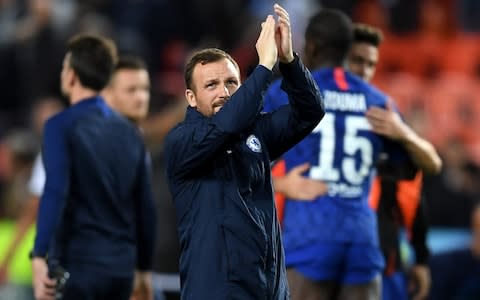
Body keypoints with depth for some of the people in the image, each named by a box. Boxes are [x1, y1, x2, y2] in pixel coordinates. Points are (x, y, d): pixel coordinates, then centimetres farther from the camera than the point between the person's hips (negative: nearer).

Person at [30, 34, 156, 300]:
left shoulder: (62, 126, -6)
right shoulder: (128, 131, 12)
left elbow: (55, 192, -20)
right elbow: (145, 206, 14)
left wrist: (38, 257, -26)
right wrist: (144, 267, 23)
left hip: (77, 261, -6)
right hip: (121, 266, 6)